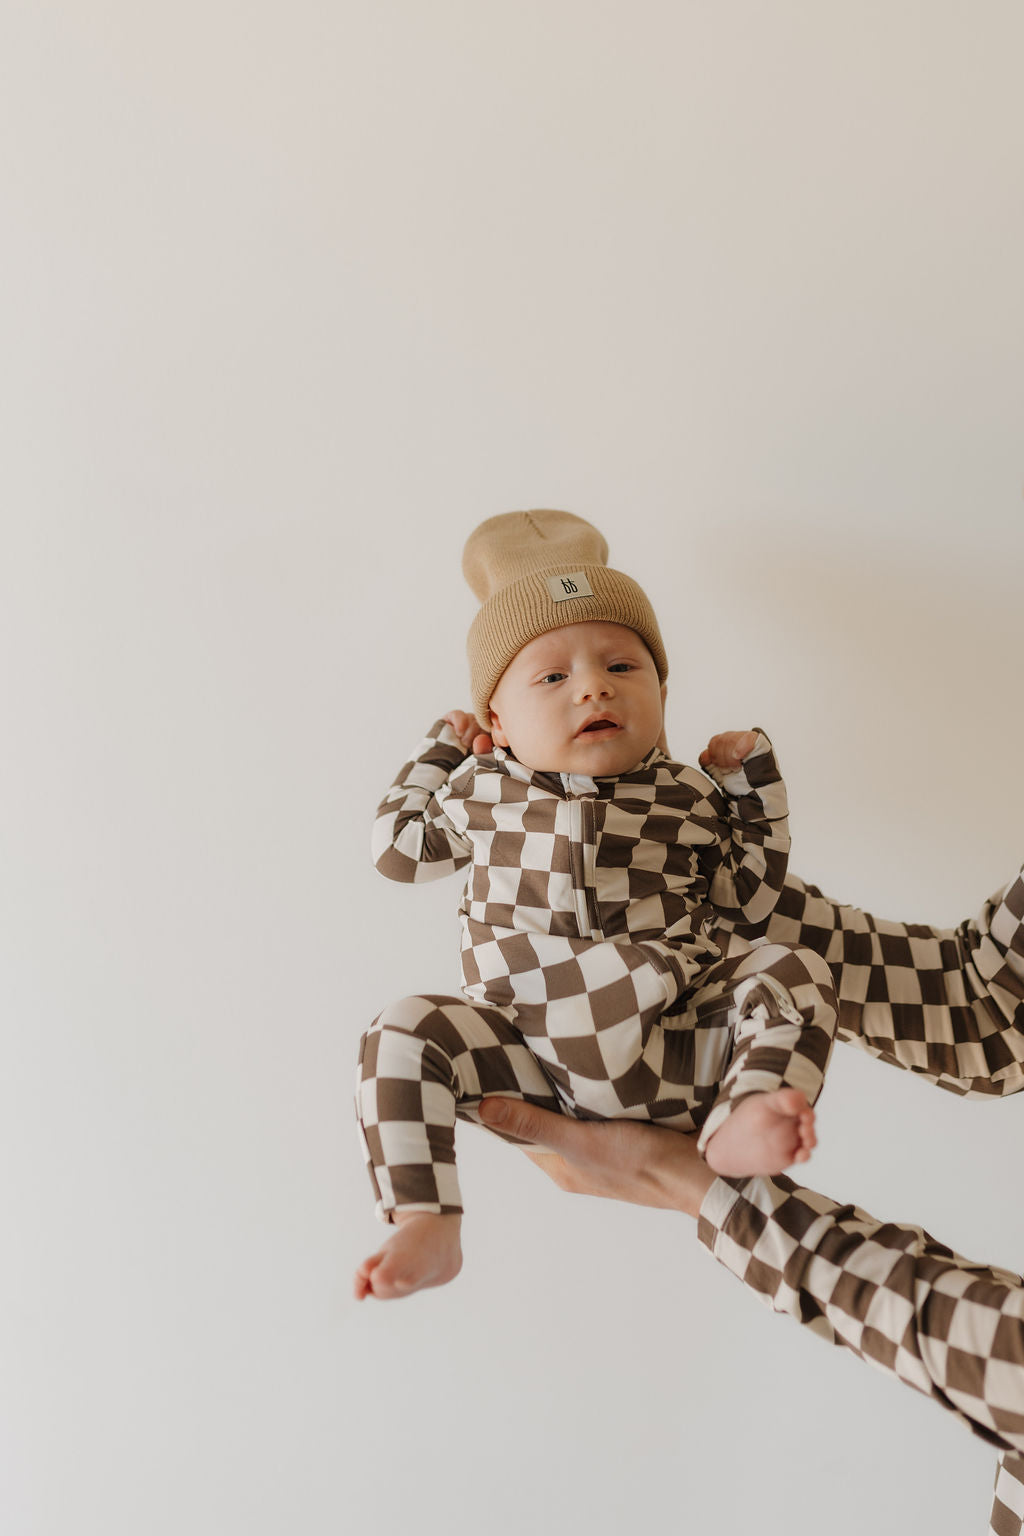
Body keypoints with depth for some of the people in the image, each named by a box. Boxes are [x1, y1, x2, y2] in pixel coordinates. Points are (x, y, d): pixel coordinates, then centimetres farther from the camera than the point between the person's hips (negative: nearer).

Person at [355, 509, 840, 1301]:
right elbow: (397, 847, 26)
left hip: (675, 1047, 1)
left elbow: (747, 903, 15)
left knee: (791, 969, -18)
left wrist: (755, 782, 12)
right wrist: (441, 749, 26)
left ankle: (741, 1122, -41)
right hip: (532, 1050, 0)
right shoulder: (483, 792, 15)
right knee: (403, 1033, -21)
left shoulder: (689, 798, 15)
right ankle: (425, 1230, -21)